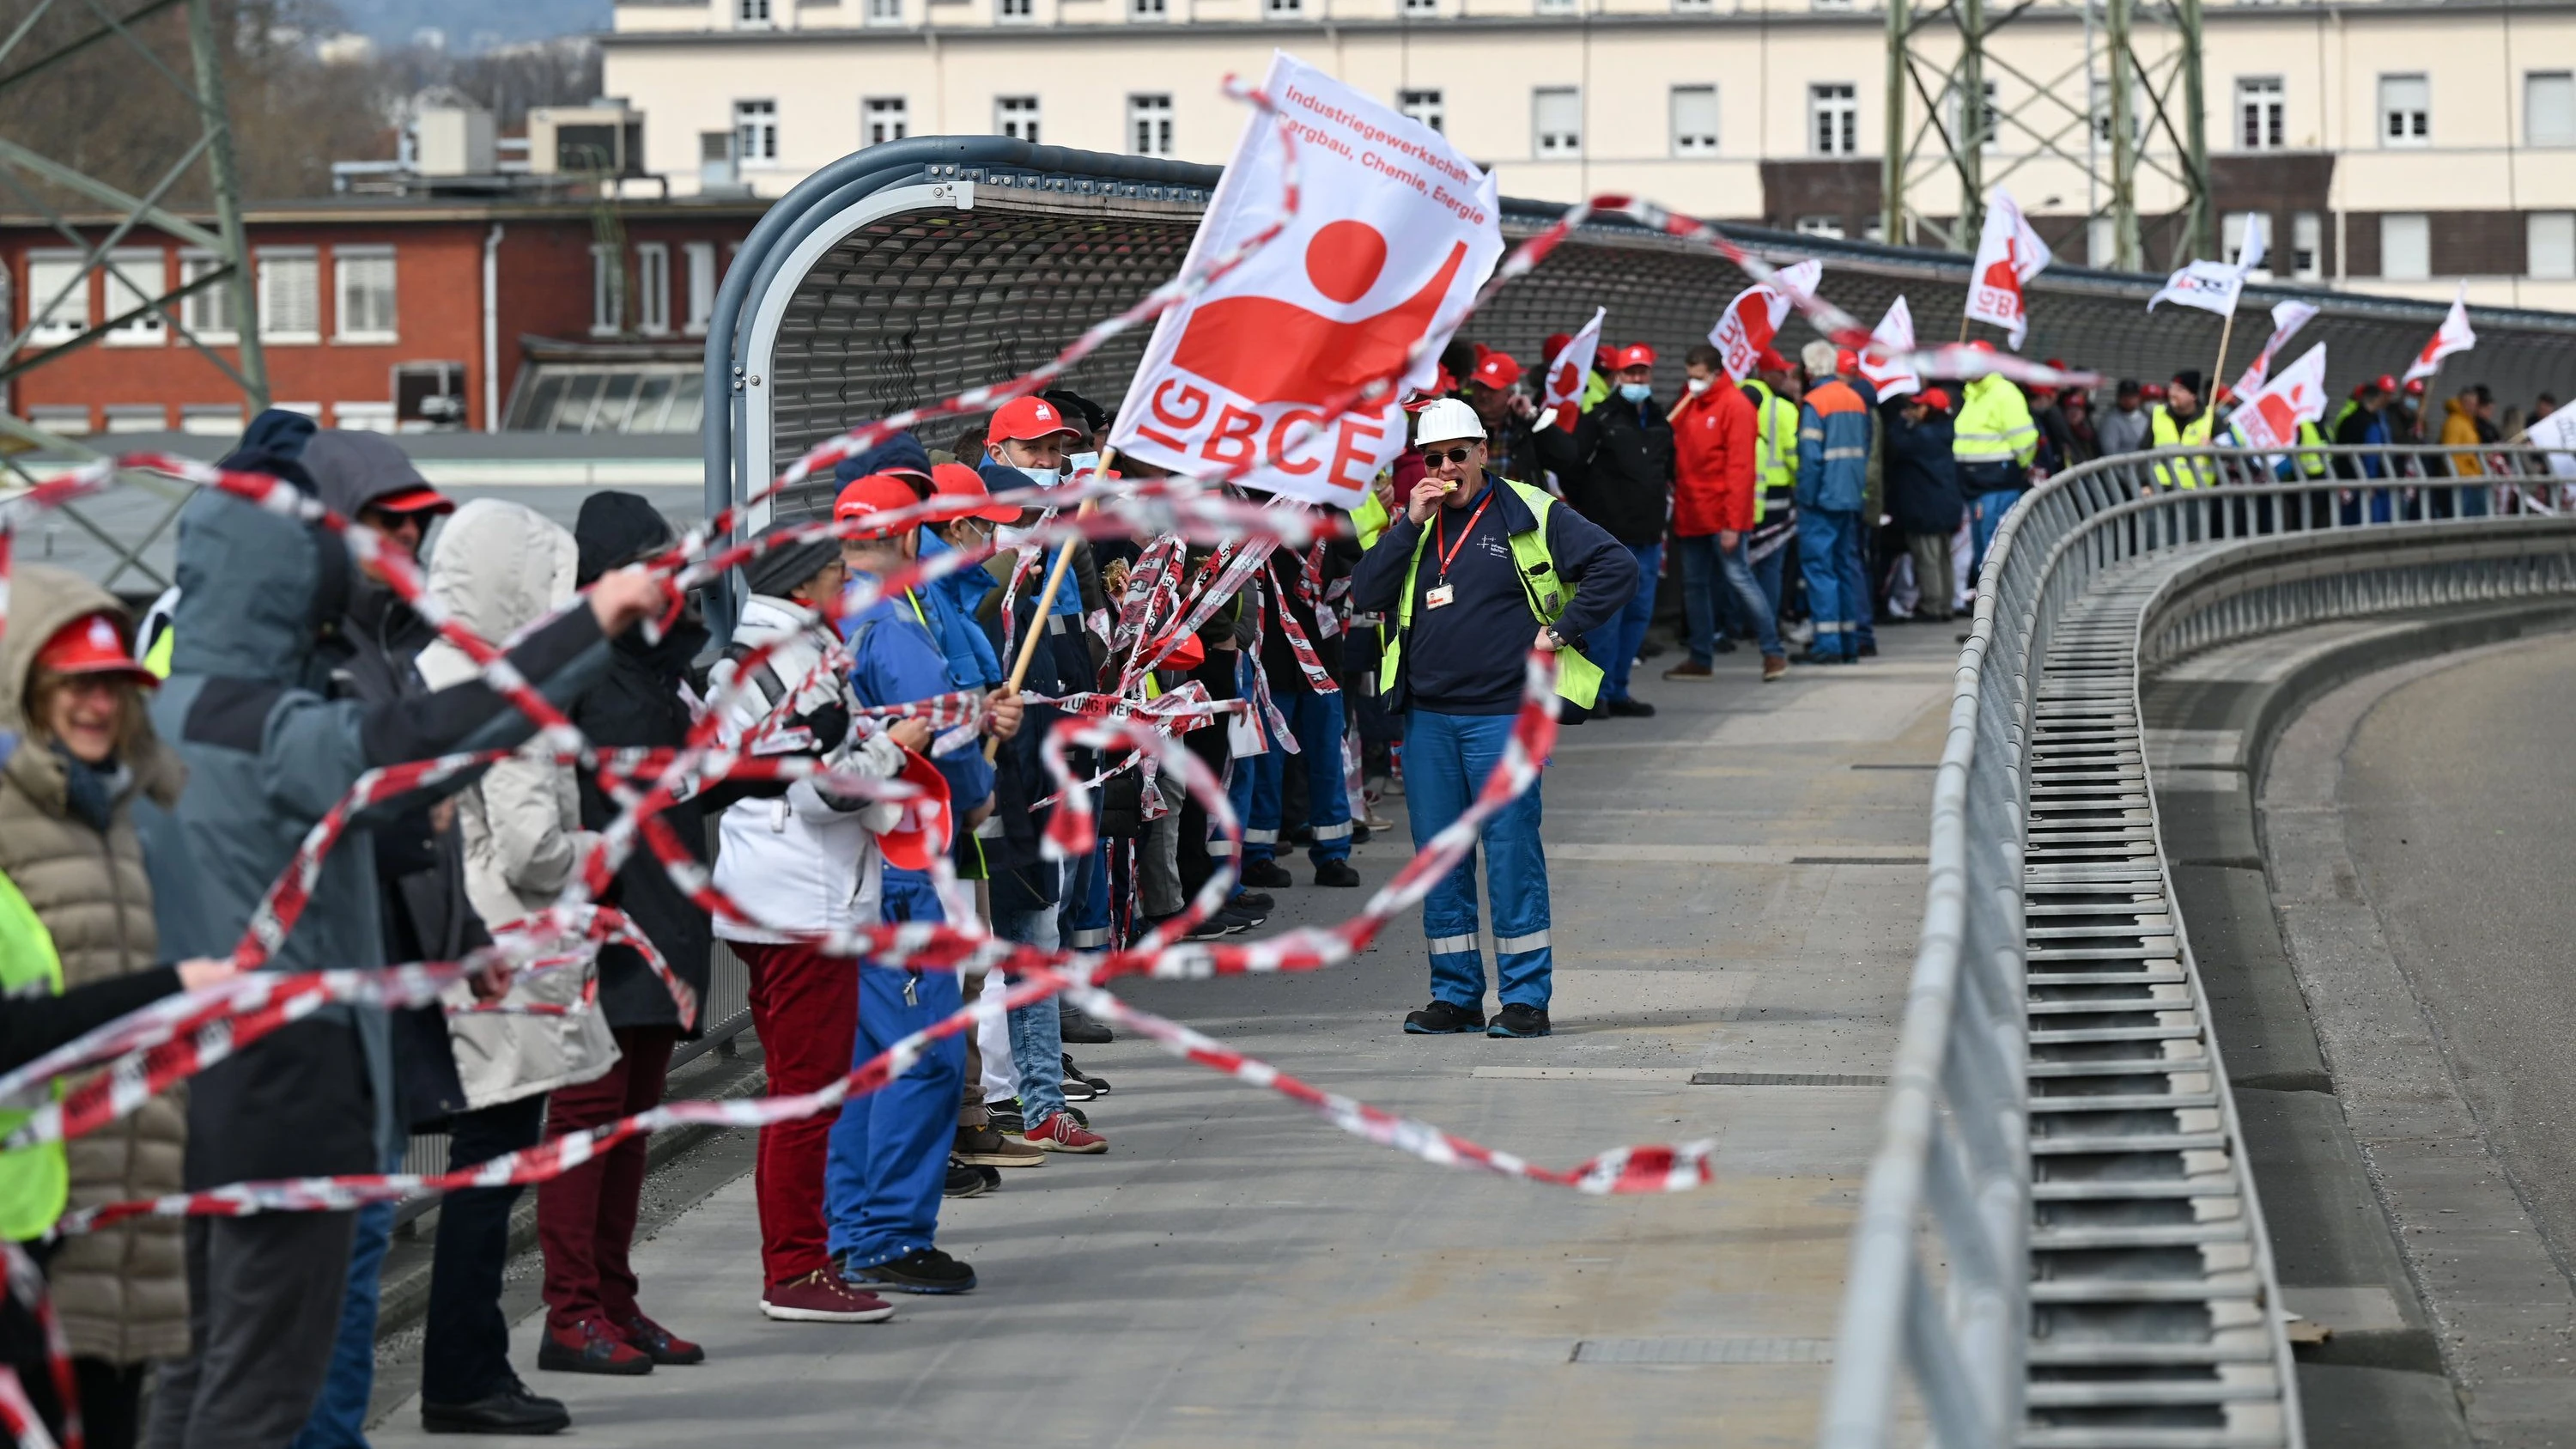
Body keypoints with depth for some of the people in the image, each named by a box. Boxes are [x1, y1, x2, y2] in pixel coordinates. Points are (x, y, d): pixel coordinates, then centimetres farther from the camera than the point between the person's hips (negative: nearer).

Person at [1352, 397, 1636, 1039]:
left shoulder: (1529, 515, -1)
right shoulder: (1415, 524, 14)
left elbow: (1617, 566, -6)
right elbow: (1366, 595, 2)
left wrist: (1561, 631, -8)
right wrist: (1411, 524, -5)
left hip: (1503, 715, -5)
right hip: (1426, 716, 5)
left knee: (1512, 853, -5)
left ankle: (1525, 998, 1)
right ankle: (1456, 994, 15)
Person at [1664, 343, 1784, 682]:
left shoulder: (1735, 405, -9)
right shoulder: (1689, 404, 12)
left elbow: (1740, 467, -14)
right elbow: (1676, 454, 17)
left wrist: (1733, 522, -18)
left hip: (1722, 514, -7)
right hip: (1691, 514, 7)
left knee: (1737, 578, -9)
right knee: (1695, 585, 9)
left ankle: (1773, 652, -4)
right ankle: (1701, 659, 16)